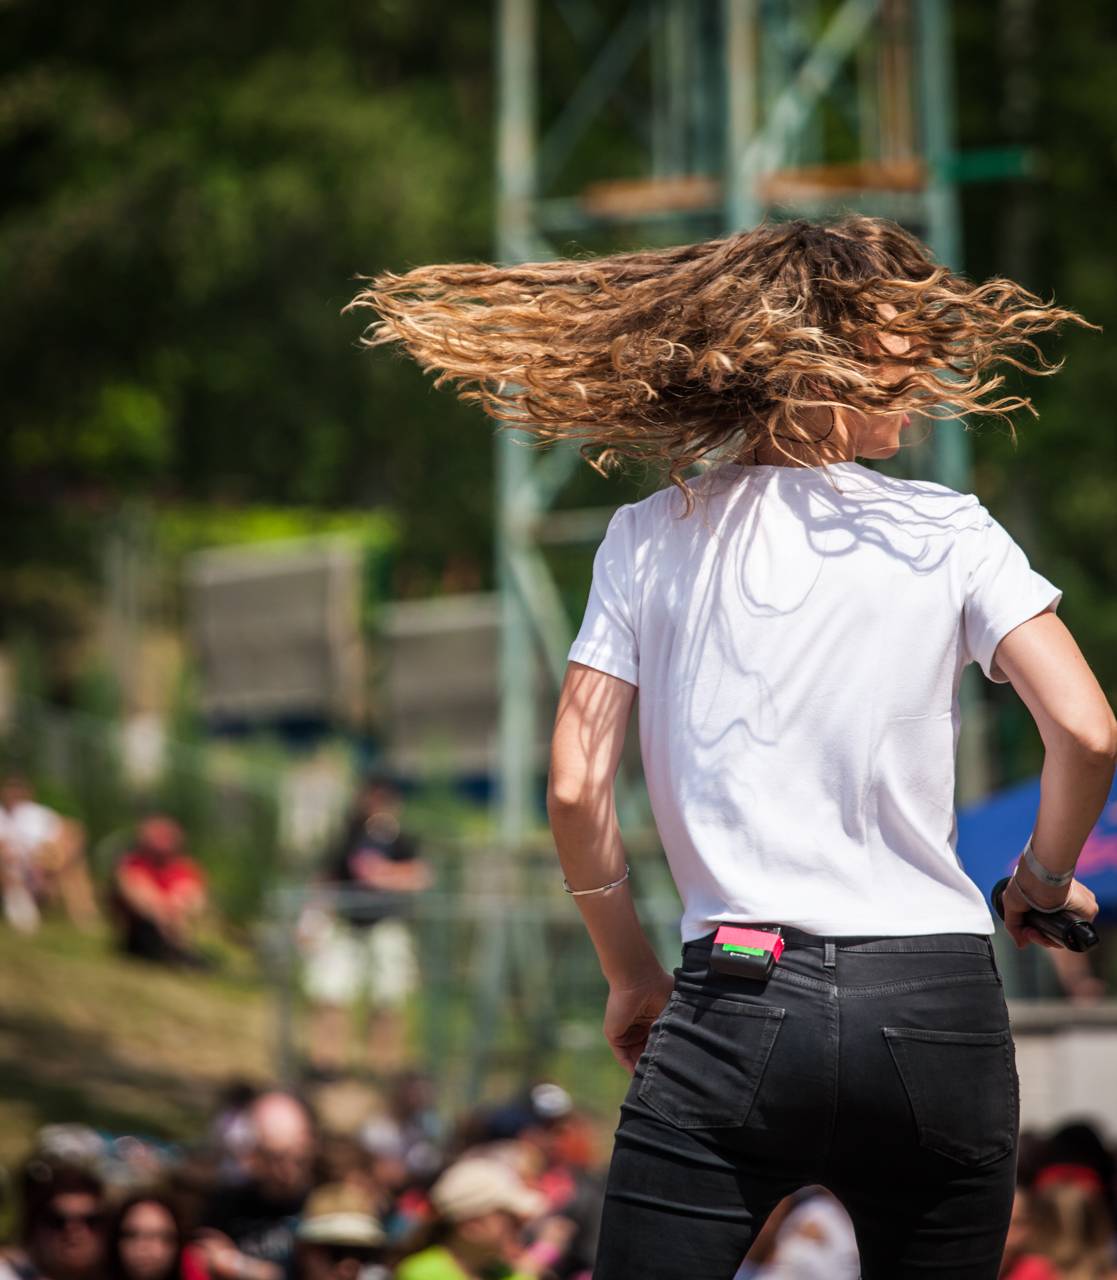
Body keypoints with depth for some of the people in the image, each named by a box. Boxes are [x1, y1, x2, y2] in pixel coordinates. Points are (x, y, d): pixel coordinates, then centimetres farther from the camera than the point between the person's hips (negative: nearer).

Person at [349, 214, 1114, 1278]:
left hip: (738, 1001, 0)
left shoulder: (652, 540, 5)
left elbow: (574, 788, 1)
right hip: (936, 1009, 0)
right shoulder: (946, 534, 1)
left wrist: (631, 978, 13)